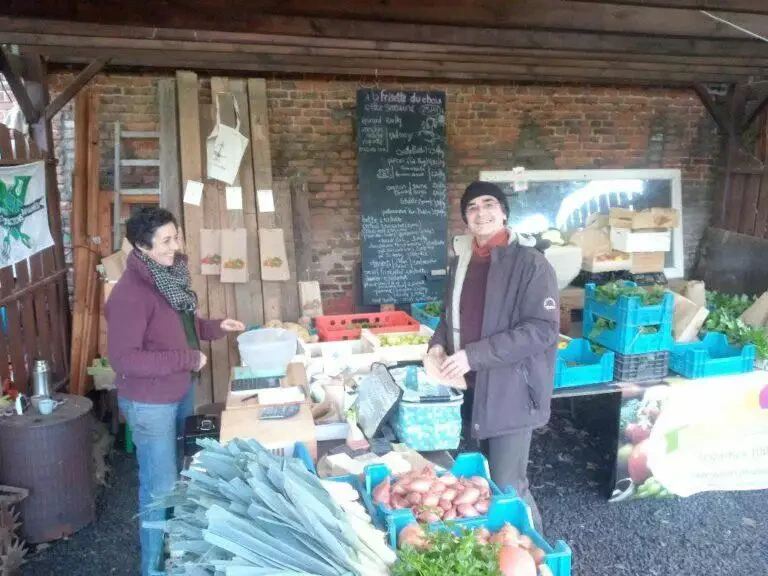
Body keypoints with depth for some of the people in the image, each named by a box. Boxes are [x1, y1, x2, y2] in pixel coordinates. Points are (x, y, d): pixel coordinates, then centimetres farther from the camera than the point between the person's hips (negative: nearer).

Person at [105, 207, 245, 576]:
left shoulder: (169, 276, 3)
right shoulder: (129, 294, -26)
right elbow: (123, 359, -29)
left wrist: (215, 328, 2)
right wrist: (187, 359, -26)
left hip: (182, 392, 9)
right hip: (150, 404, -9)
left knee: (182, 473, 24)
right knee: (161, 487, 4)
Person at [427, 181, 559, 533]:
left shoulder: (529, 263, -12)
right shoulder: (462, 261, 10)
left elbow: (544, 328, -19)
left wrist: (474, 355, -23)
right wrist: (438, 344, -1)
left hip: (510, 391, -6)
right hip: (471, 388, 7)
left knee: (506, 487, -1)